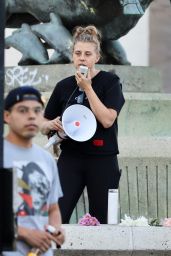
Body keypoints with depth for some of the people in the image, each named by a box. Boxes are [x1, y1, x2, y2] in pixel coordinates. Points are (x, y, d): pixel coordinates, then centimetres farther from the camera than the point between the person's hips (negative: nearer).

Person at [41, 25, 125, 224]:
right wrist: (52, 125, -6)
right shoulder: (64, 86, 10)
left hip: (102, 161, -2)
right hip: (70, 160, 2)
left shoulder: (110, 82, 0)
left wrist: (87, 88, -12)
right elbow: (43, 126, 18)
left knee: (100, 222, 0)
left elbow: (107, 120, -14)